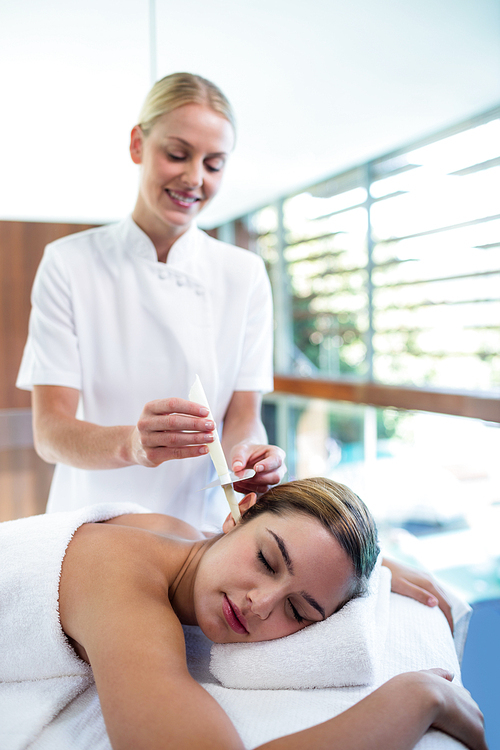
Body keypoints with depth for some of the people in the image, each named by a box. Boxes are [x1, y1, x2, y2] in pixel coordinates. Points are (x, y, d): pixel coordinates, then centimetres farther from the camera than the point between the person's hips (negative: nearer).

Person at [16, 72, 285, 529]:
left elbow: (244, 414, -1)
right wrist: (131, 443, -29)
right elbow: (49, 431, -9)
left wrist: (245, 453, -23)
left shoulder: (245, 274, 3)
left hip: (204, 525, 1)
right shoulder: (68, 263, -3)